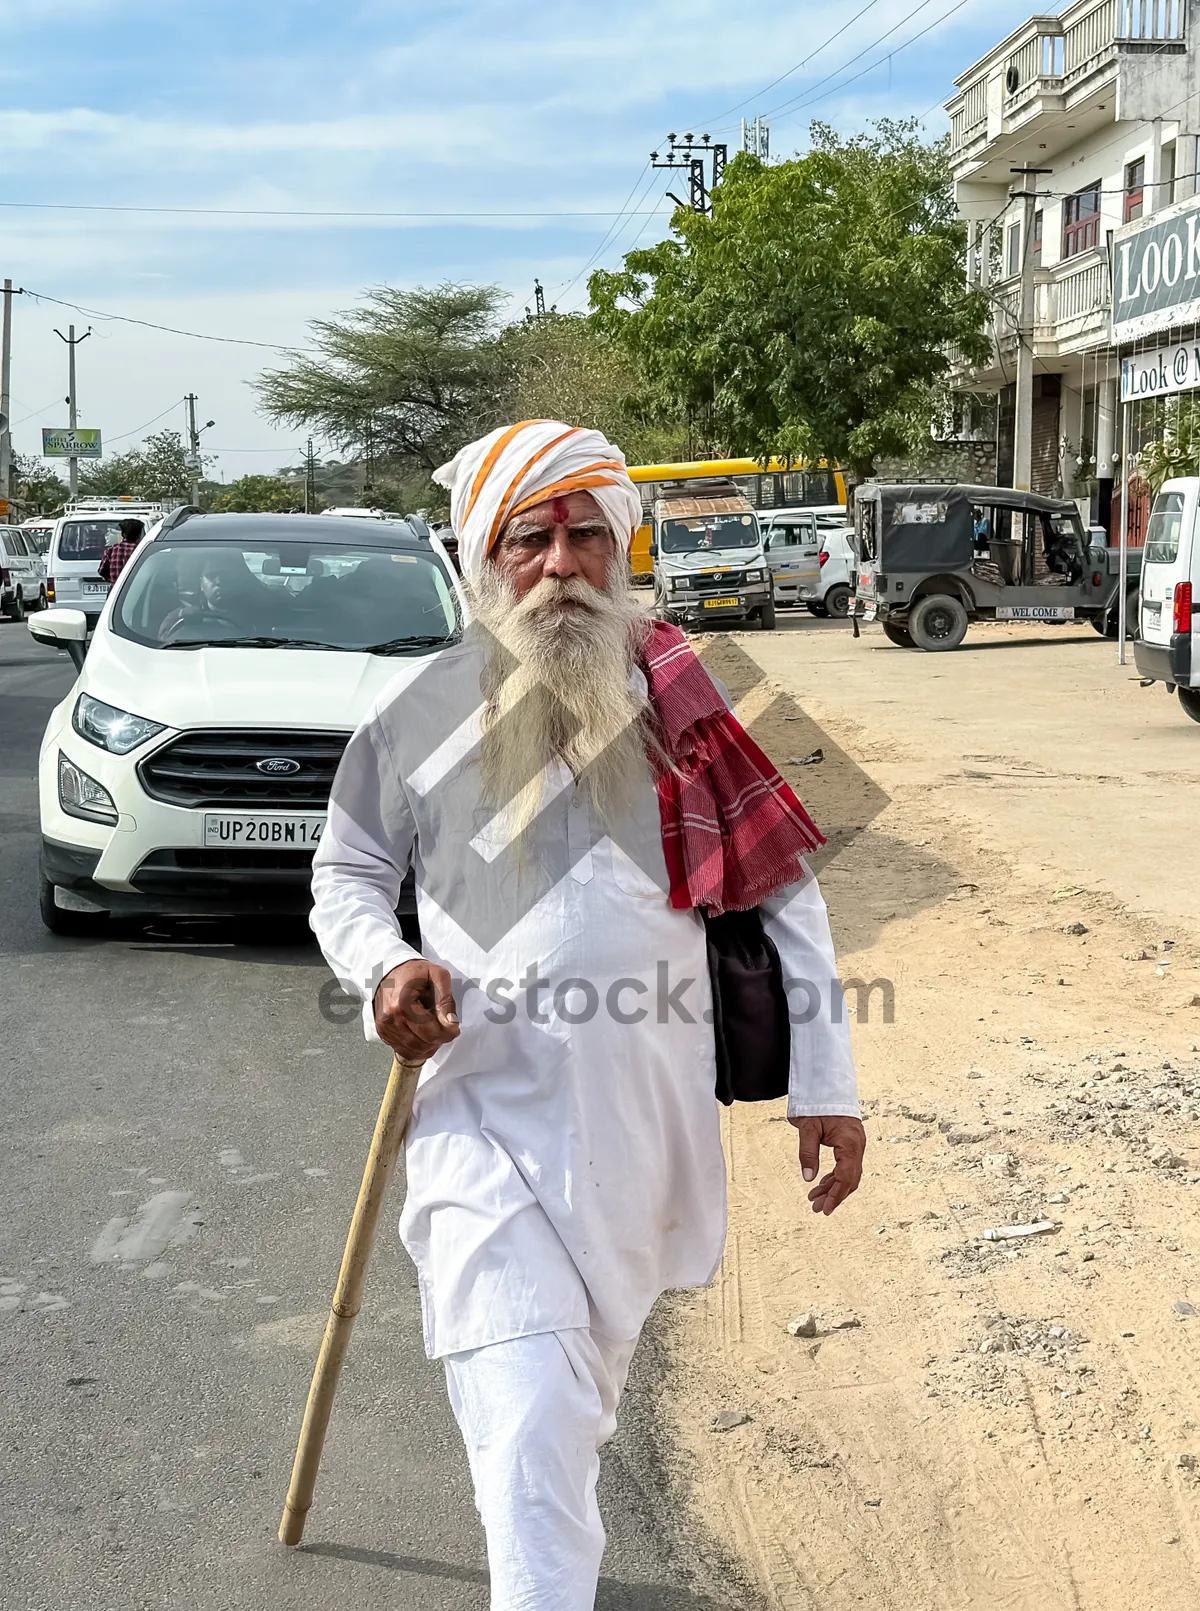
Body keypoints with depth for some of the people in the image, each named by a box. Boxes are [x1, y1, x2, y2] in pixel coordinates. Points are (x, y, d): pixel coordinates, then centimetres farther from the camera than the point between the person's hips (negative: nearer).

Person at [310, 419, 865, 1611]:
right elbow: (345, 877, 11)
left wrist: (824, 1085, 2)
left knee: (590, 1387, 24)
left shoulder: (675, 697, 3)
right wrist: (384, 967, -12)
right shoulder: (422, 709, -1)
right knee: (529, 1431, -14)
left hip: (650, 1114, 3)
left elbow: (784, 891, 7)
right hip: (492, 1117, -3)